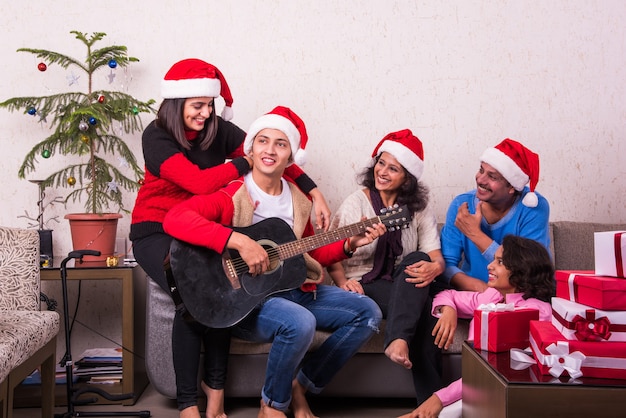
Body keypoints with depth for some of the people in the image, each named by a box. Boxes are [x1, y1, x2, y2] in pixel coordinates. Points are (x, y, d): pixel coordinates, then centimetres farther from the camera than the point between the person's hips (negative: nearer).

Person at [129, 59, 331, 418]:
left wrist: (316, 194, -11)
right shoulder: (157, 136, -12)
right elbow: (198, 181, -25)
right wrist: (246, 163, -15)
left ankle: (215, 387, -10)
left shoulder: (219, 130, 0)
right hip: (156, 231, -3)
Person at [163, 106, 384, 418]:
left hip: (294, 289, 7)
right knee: (300, 322, -35)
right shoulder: (231, 196, -13)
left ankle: (300, 386, 9)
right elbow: (174, 218, -30)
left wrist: (349, 244, 3)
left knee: (366, 312, -1)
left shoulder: (297, 200, 8)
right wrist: (239, 241, -35)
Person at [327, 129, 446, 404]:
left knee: (418, 260, -33)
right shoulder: (356, 203, 0)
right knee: (422, 309, -32)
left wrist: (434, 268, -27)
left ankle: (398, 341, -42)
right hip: (363, 286, -2)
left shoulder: (419, 209, 8)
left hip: (403, 286, 3)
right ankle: (431, 398, -31)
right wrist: (343, 282, -23)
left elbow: (436, 256, -2)